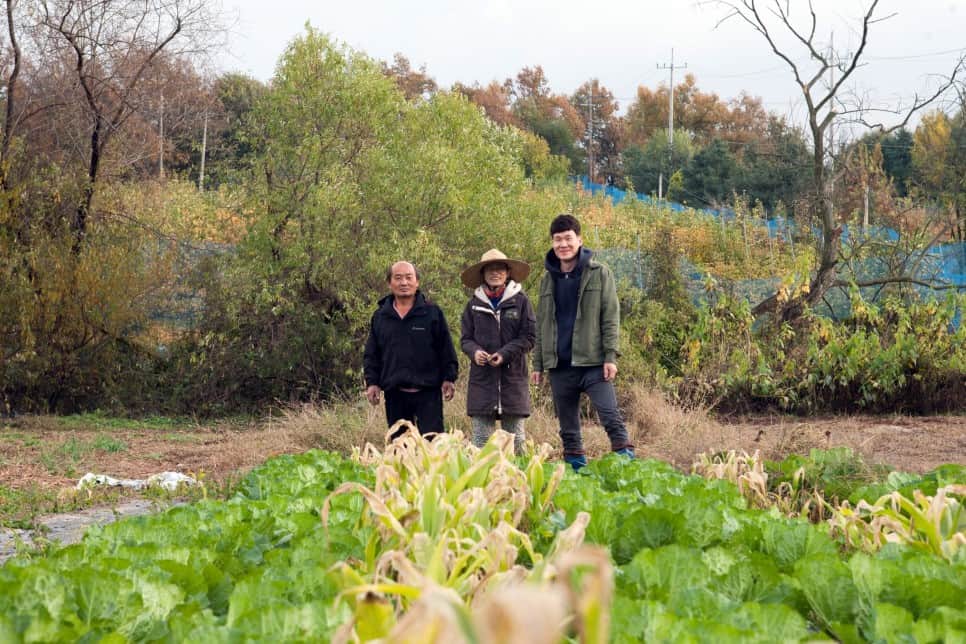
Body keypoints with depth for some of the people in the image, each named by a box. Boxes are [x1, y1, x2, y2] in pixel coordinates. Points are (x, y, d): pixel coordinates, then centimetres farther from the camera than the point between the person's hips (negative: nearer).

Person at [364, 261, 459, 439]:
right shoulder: (379, 317, 11)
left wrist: (449, 378, -2)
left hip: (428, 392, -3)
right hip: (394, 393, 3)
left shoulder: (432, 313, 4)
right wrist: (372, 382, 4)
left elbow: (446, 349, 4)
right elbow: (371, 355, 14)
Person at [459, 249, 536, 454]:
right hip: (482, 377, 1)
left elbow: (529, 337, 0)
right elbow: (465, 339, 10)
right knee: (481, 436, 0)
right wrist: (475, 352, -12)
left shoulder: (520, 301, 2)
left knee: (515, 435, 2)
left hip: (513, 374, -1)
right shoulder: (474, 304, 7)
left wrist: (505, 354, -13)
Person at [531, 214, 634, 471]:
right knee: (568, 428, 7)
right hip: (559, 365, 4)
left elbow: (611, 317, -2)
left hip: (592, 362, -4)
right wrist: (538, 364, 11)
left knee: (610, 416, -14)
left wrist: (610, 356, -11)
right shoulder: (548, 280, 14)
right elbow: (541, 325, 16)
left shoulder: (599, 273, 2)